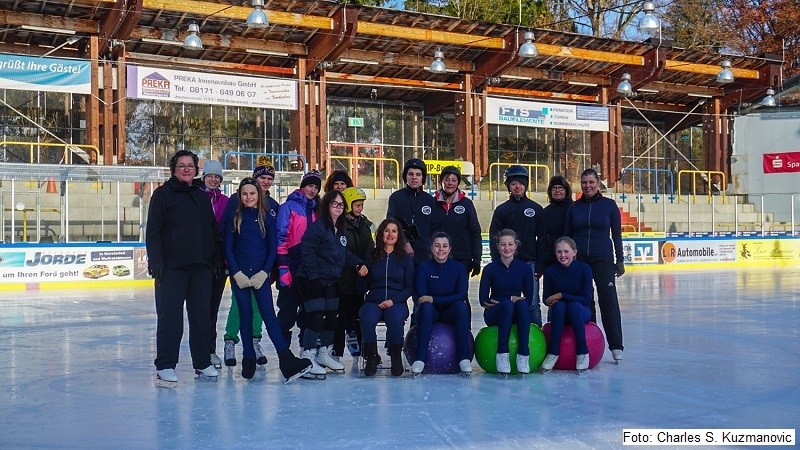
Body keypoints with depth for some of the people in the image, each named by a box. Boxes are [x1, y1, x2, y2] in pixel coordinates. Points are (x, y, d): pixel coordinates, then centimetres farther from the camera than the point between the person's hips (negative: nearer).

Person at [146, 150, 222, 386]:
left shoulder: (203, 197, 16)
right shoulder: (163, 194, -1)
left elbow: (213, 231, 20)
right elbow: (153, 231, -6)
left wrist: (217, 259, 13)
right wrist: (155, 261, -15)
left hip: (201, 267, 5)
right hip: (172, 267, -5)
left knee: (202, 315, 9)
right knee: (170, 317, -3)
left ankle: (202, 362, 19)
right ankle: (165, 366, 4)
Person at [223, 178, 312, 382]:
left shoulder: (267, 219, 6)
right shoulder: (234, 219, 5)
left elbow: (273, 249, 5)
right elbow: (228, 248, 2)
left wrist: (263, 273, -7)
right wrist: (237, 274, -7)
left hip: (260, 276, 0)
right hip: (239, 276, 0)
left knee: (269, 315, -9)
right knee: (245, 316, 3)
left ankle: (287, 361, -17)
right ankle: (249, 359, 12)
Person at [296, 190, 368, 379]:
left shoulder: (340, 230, 14)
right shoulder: (317, 227, -14)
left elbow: (345, 254, 20)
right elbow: (308, 253, -19)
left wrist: (358, 264, 5)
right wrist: (314, 275, -23)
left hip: (330, 281, 9)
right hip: (311, 280, -9)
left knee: (331, 317, 13)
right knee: (316, 318, -14)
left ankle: (324, 354, 29)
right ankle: (308, 359, -8)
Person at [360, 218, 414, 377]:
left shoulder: (406, 258, 9)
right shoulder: (372, 256, 9)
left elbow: (409, 287, 5)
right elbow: (364, 286, 11)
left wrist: (392, 300, -9)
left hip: (397, 302, 0)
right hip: (373, 301, 1)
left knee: (395, 319, -36)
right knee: (367, 320, -34)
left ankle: (396, 357, -12)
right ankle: (372, 357, -15)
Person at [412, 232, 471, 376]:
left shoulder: (459, 267, -1)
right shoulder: (424, 267, -2)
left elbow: (461, 295, -10)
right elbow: (422, 296, -9)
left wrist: (433, 299, -19)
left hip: (450, 313, 1)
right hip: (431, 312, -1)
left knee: (461, 306, -31)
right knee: (426, 306, -34)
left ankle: (464, 357, -32)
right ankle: (420, 358, -38)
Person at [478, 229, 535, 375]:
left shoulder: (525, 268, 2)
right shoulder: (490, 268, -2)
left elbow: (528, 299, 1)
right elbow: (483, 300, -5)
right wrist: (510, 300, -12)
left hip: (517, 314, 1)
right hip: (494, 314, -1)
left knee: (522, 304, -34)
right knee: (507, 305, -35)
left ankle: (523, 354, -37)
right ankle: (502, 354, -36)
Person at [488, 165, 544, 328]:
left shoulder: (536, 209, 8)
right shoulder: (502, 209, 8)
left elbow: (542, 238, 7)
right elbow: (494, 238, 6)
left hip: (530, 263, 0)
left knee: (533, 304, -2)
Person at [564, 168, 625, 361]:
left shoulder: (609, 205, 3)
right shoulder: (574, 207, 8)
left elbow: (617, 234, 5)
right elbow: (566, 235, 11)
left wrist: (619, 260, 2)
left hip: (603, 259, -2)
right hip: (578, 259, 2)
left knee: (608, 300, -8)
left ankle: (616, 346, -4)